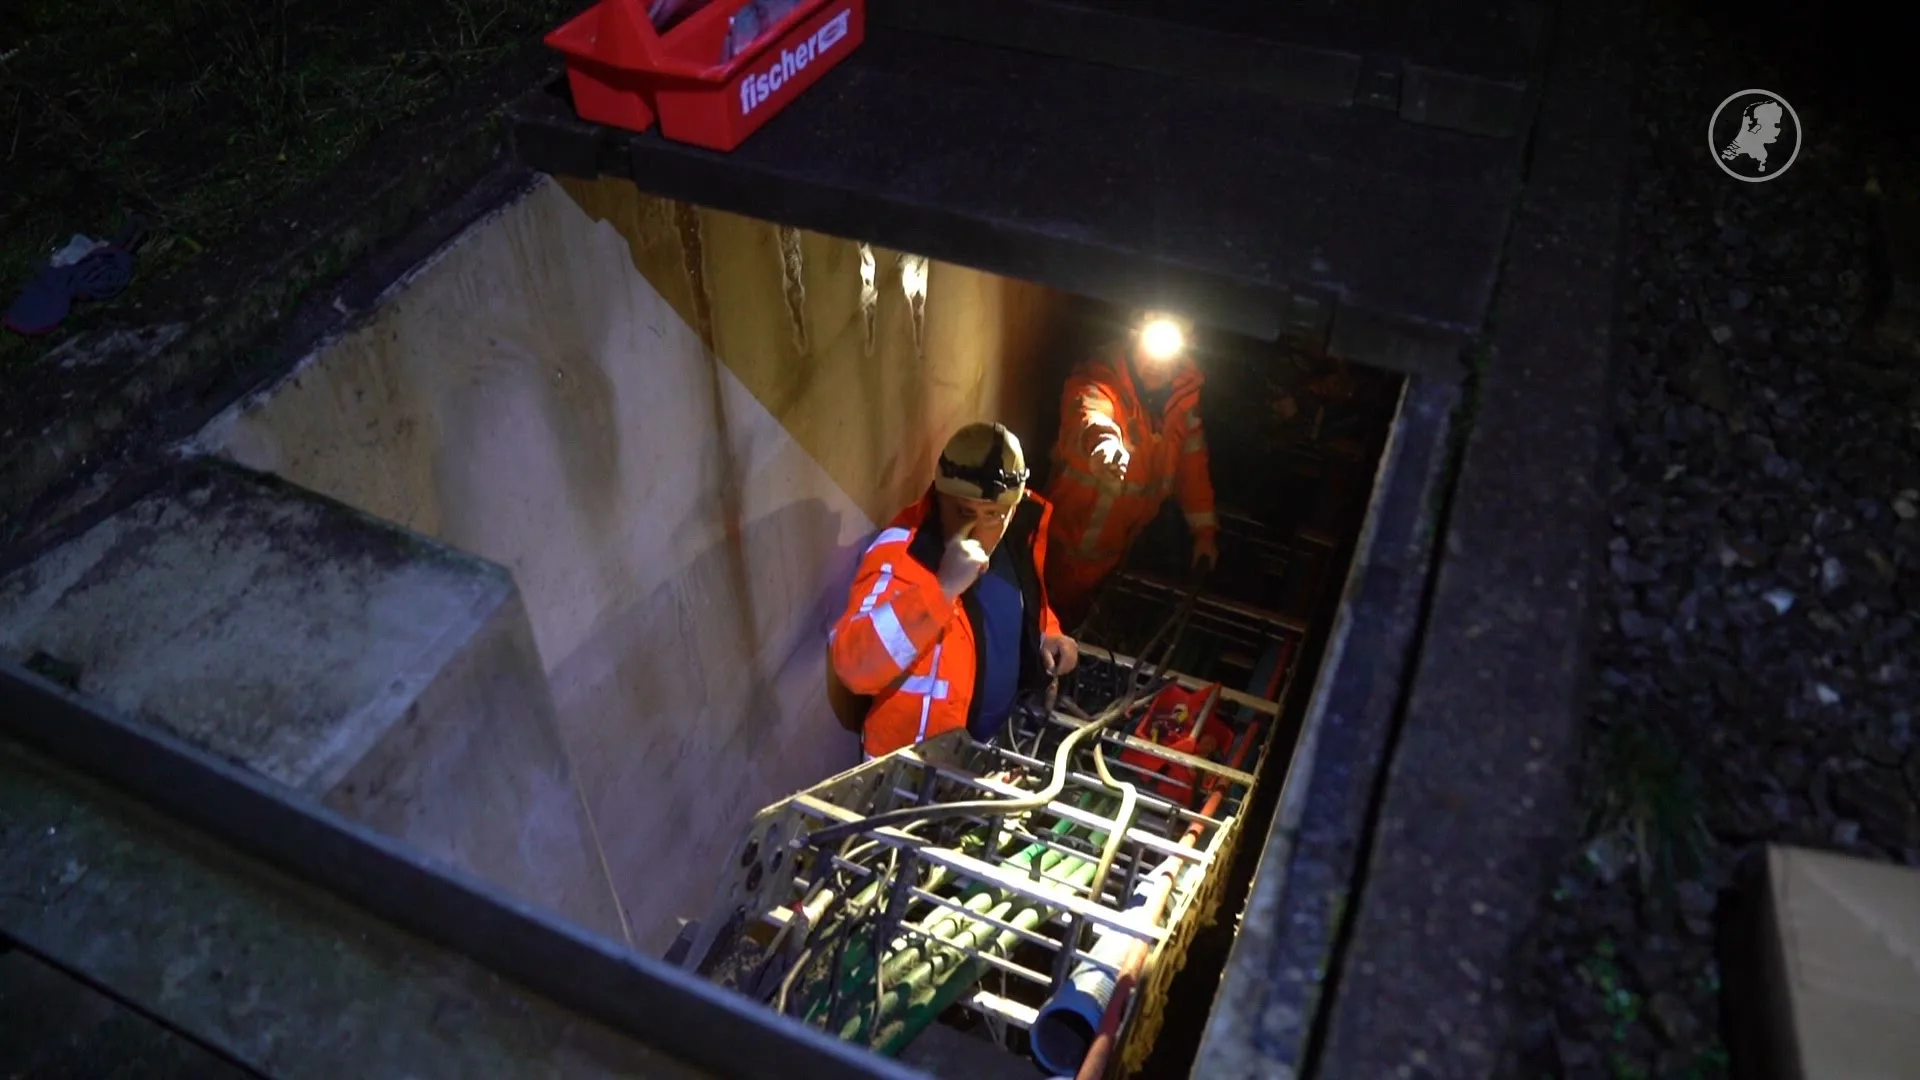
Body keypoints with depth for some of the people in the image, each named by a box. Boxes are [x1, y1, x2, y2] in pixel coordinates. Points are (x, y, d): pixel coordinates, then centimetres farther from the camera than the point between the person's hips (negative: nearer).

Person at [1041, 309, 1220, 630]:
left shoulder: (1183, 395, -5)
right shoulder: (1098, 381, -25)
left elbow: (1192, 462, 5)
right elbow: (1089, 417, -49)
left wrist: (1204, 529, 6)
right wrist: (1104, 442, -73)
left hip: (1122, 545, 5)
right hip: (1072, 541, -5)